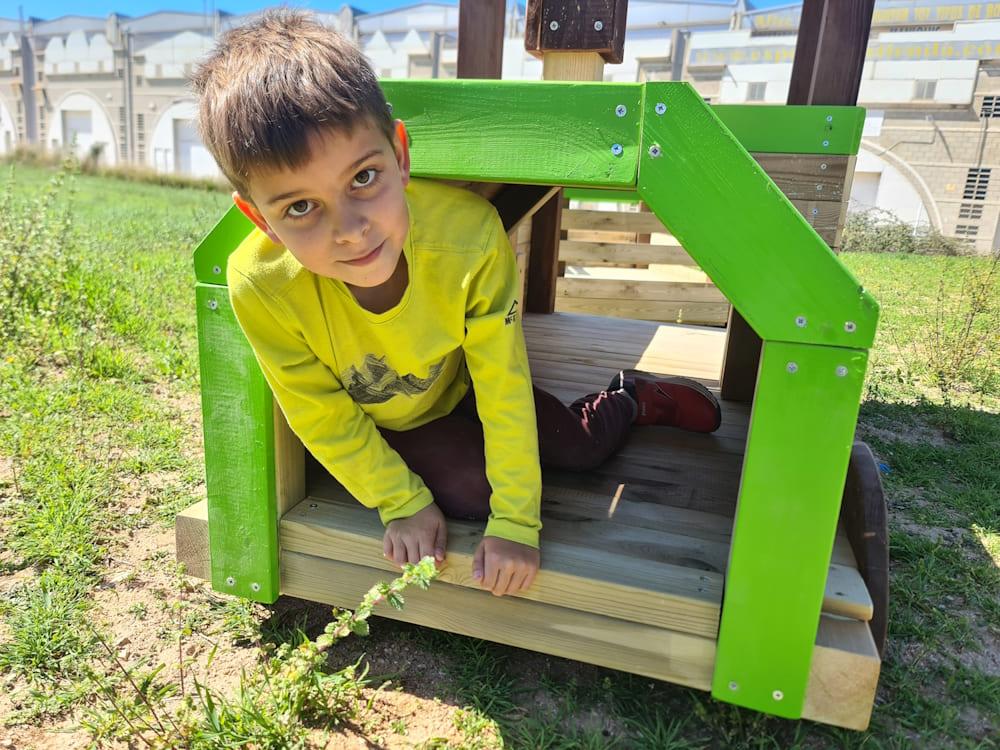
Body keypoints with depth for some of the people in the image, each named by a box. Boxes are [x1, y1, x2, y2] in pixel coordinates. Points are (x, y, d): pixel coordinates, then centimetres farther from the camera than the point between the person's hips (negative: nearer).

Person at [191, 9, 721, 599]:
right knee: (471, 492, -18)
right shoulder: (260, 287, -36)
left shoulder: (469, 233, -39)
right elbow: (324, 418, -20)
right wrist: (403, 503, -14)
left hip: (459, 384, 0)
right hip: (371, 421, 0)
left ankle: (634, 398, 37)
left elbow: (503, 386, -29)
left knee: (581, 448, 5)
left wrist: (516, 522, -23)